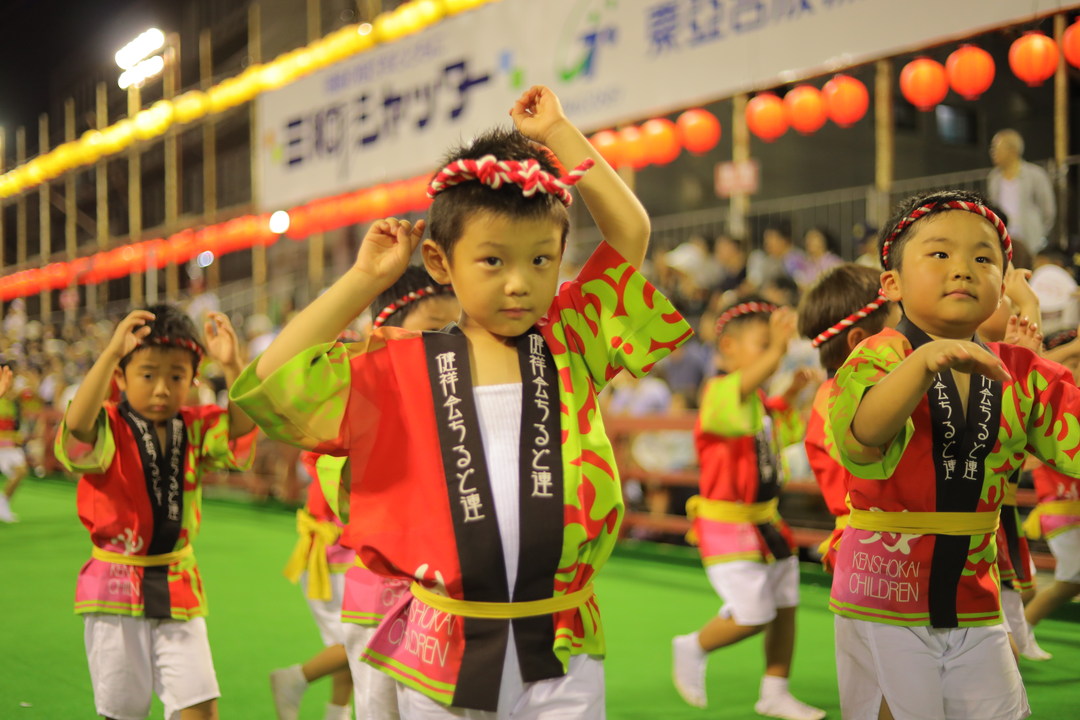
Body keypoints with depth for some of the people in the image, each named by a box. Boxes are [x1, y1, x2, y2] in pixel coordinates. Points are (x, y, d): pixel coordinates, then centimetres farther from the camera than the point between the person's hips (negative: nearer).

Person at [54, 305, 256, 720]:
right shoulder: (108, 429, -10)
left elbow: (242, 433, -15)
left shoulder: (196, 429, 2)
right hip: (116, 589, -2)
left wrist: (233, 366, -30)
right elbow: (77, 429, -32)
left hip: (178, 589, 3)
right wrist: (111, 352, -41)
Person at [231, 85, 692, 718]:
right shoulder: (404, 368, 1)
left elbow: (631, 231, 0)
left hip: (560, 652, 1)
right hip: (442, 654, 0)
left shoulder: (572, 344, 5)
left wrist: (555, 133, 3)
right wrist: (366, 280, -3)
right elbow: (271, 385, -8)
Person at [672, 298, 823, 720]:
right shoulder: (718, 393, -18)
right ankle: (693, 649, 19)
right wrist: (776, 348, -56)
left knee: (785, 606, 11)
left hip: (765, 521, 9)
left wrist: (790, 396, 14)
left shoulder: (758, 401, 10)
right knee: (752, 616, -8)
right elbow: (742, 385, -42)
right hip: (727, 524, -9)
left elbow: (778, 434, 29)